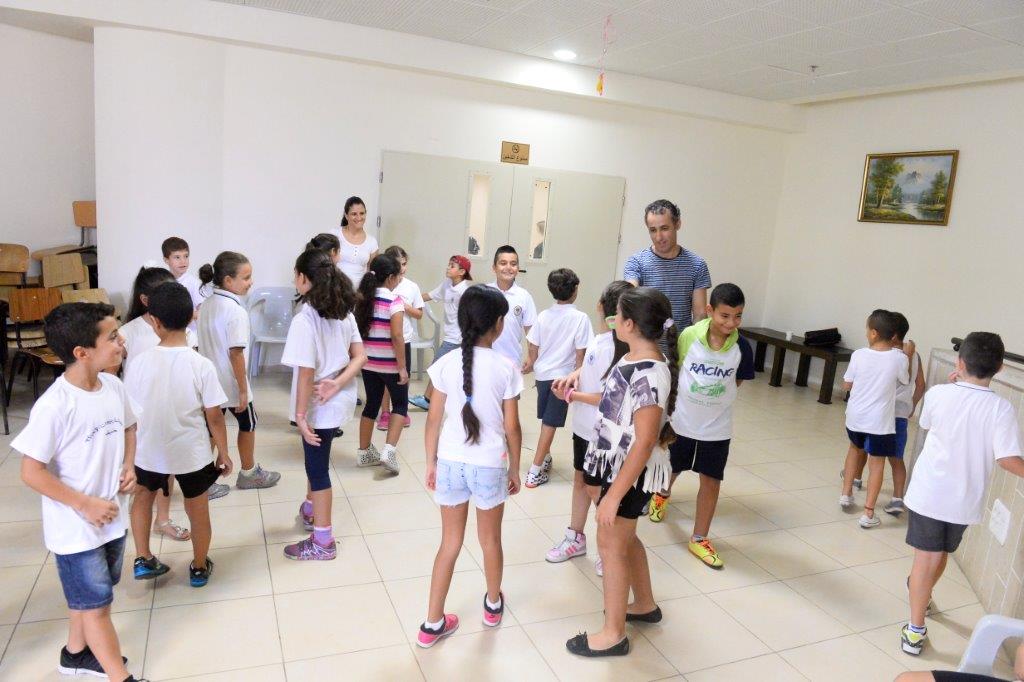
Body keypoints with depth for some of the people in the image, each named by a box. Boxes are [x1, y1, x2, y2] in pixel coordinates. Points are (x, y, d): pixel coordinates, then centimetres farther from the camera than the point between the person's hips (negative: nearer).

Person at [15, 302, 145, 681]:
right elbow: (32, 472, -21)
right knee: (97, 604, 9)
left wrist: (129, 466, -3)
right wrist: (86, 505, -19)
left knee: (87, 595, 25)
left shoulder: (114, 386, -6)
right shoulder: (54, 406, -27)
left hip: (112, 516, 7)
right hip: (76, 527, -7)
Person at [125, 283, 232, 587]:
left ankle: (143, 560, 32)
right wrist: (224, 452, 1)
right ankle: (199, 568, 34)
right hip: (192, 452, -1)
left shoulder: (141, 362, -14)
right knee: (197, 510, 18)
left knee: (143, 495, 31)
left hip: (149, 450, 1)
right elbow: (214, 416, -13)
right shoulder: (201, 365, -18)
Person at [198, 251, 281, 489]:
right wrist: (243, 389, -18)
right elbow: (236, 354, -23)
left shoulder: (207, 305, 3)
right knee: (247, 424, 15)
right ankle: (248, 473, 30)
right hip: (231, 383, -6)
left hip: (210, 381, 7)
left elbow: (205, 344, 8)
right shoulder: (236, 311, -22)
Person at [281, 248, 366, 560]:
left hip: (319, 406, -8)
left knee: (318, 467, 7)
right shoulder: (344, 312, 2)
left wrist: (300, 414, -16)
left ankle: (323, 542, 20)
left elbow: (306, 373, -23)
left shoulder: (304, 320, -22)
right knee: (316, 459, 28)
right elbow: (360, 356, 0)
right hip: (339, 400, 8)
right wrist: (337, 383, -11)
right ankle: (310, 510, 50)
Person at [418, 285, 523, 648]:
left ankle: (432, 624, 23)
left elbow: (434, 420, -2)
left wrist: (431, 463, 10)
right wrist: (515, 469, 6)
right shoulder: (506, 368, -12)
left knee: (450, 542, 16)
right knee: (490, 539, 20)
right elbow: (512, 427, -7)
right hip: (490, 465, -2)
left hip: (450, 462, 2)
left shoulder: (446, 363, -6)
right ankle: (493, 605, 43)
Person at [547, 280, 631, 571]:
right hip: (584, 427, 9)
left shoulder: (614, 347, -27)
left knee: (596, 490, 8)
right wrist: (574, 374, -4)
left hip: (601, 434, -9)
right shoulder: (599, 340, -1)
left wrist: (574, 395, -17)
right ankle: (576, 539, 40)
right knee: (580, 481, 21)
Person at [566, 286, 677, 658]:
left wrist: (614, 495, -24)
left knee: (610, 544, 4)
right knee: (624, 538, 24)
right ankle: (644, 604, 45)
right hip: (616, 463, 9)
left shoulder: (650, 374, -28)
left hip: (630, 472, -9)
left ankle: (613, 634, 22)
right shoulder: (632, 360, 0)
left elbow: (644, 443, -27)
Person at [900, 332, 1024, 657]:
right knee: (940, 553, 23)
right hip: (965, 499, 1)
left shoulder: (937, 394, -11)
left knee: (926, 556, 6)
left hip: (929, 492, -1)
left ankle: (915, 630, 8)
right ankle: (922, 592, 50)